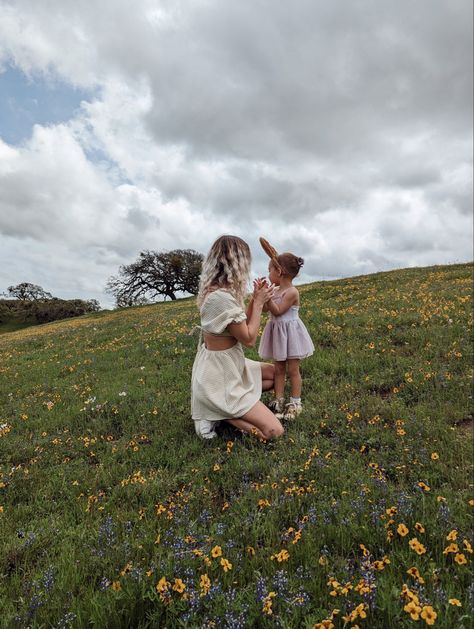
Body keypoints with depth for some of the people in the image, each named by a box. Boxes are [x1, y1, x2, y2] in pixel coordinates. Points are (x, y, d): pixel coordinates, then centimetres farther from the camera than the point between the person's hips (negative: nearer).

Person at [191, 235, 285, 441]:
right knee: (274, 431, -9)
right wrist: (259, 303, -9)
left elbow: (240, 325, 11)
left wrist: (255, 300, 4)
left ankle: (219, 408, 13)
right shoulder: (222, 297, -29)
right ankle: (216, 413, 1)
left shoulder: (215, 289, 2)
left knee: (275, 373, 25)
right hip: (220, 376, -10)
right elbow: (249, 339, -19)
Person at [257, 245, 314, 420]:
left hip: (290, 333, -8)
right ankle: (278, 400, 20)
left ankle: (295, 402, 15)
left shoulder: (292, 292, -18)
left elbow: (277, 311, -22)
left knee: (292, 369, 3)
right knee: (279, 368, 11)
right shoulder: (277, 290, 7)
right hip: (278, 333, 8)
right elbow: (265, 308, 6)